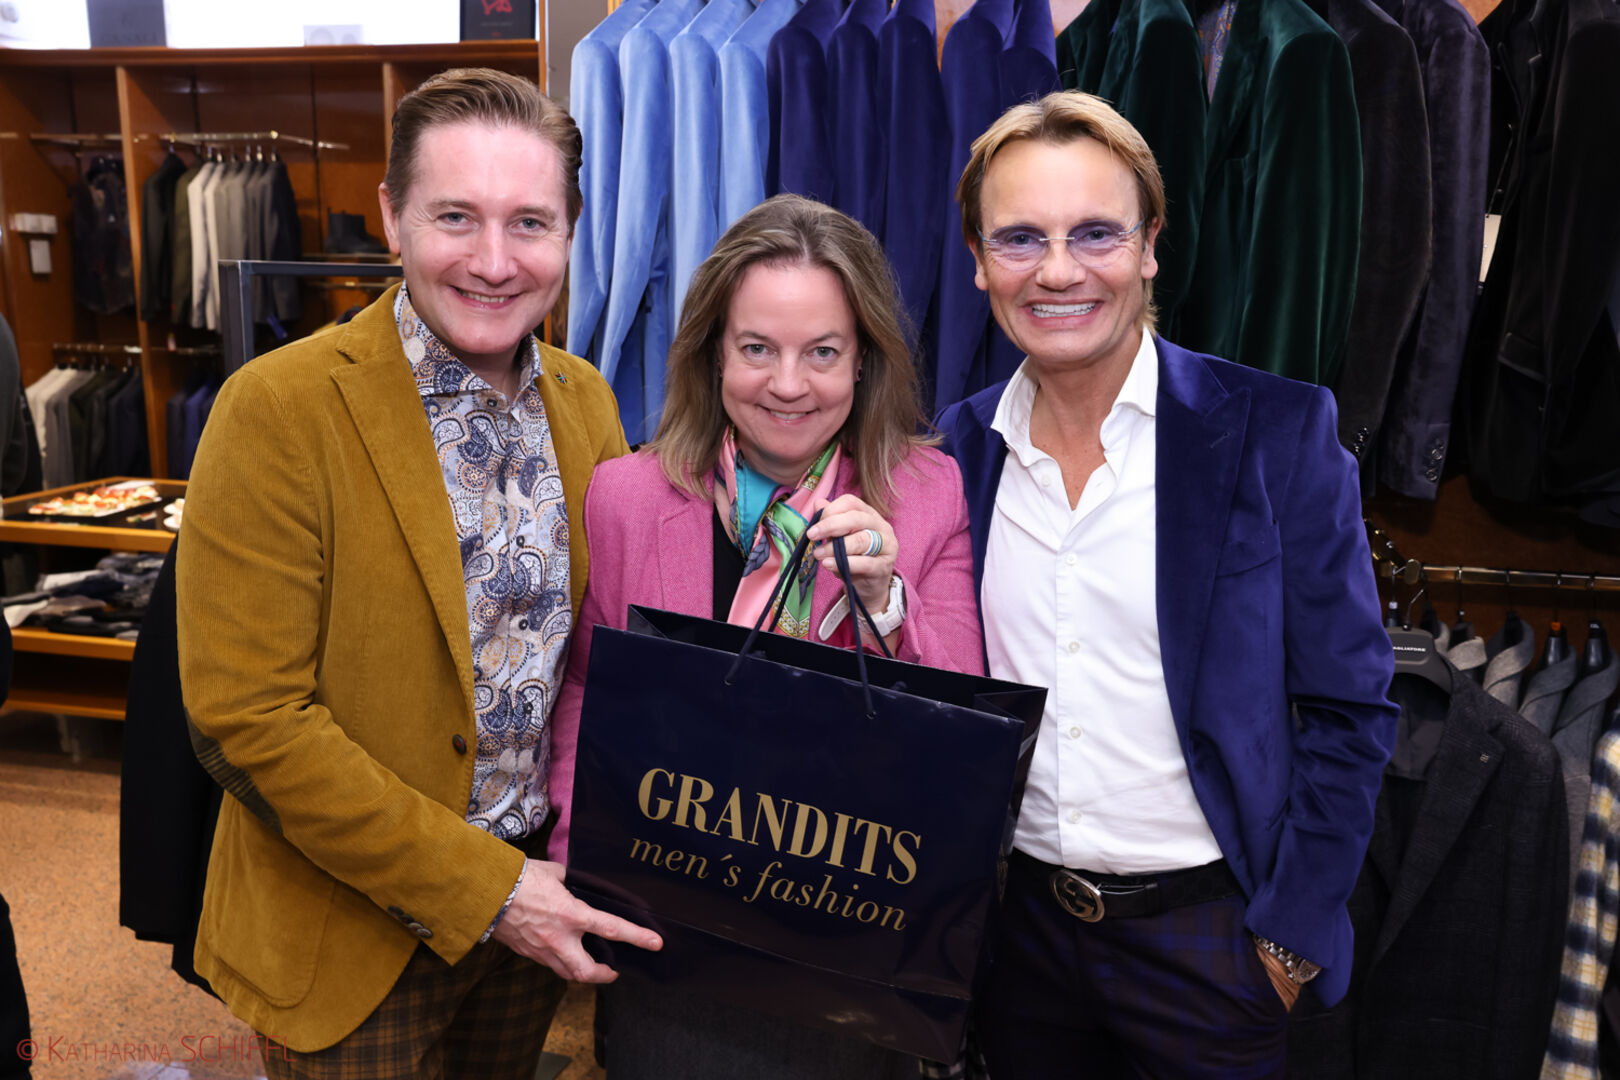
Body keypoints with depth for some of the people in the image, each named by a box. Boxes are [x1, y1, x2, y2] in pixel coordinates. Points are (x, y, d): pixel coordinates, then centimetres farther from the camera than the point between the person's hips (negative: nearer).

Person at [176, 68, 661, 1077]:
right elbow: (246, 719, -19)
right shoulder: (279, 411, -18)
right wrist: (477, 888, -18)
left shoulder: (587, 399, -1)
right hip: (357, 936, -4)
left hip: (533, 887, 5)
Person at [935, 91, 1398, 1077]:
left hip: (1209, 933, -3)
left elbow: (1349, 708, -9)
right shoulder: (959, 446, -1)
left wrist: (1291, 935, -9)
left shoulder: (1279, 430, -12)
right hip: (1021, 920, 4)